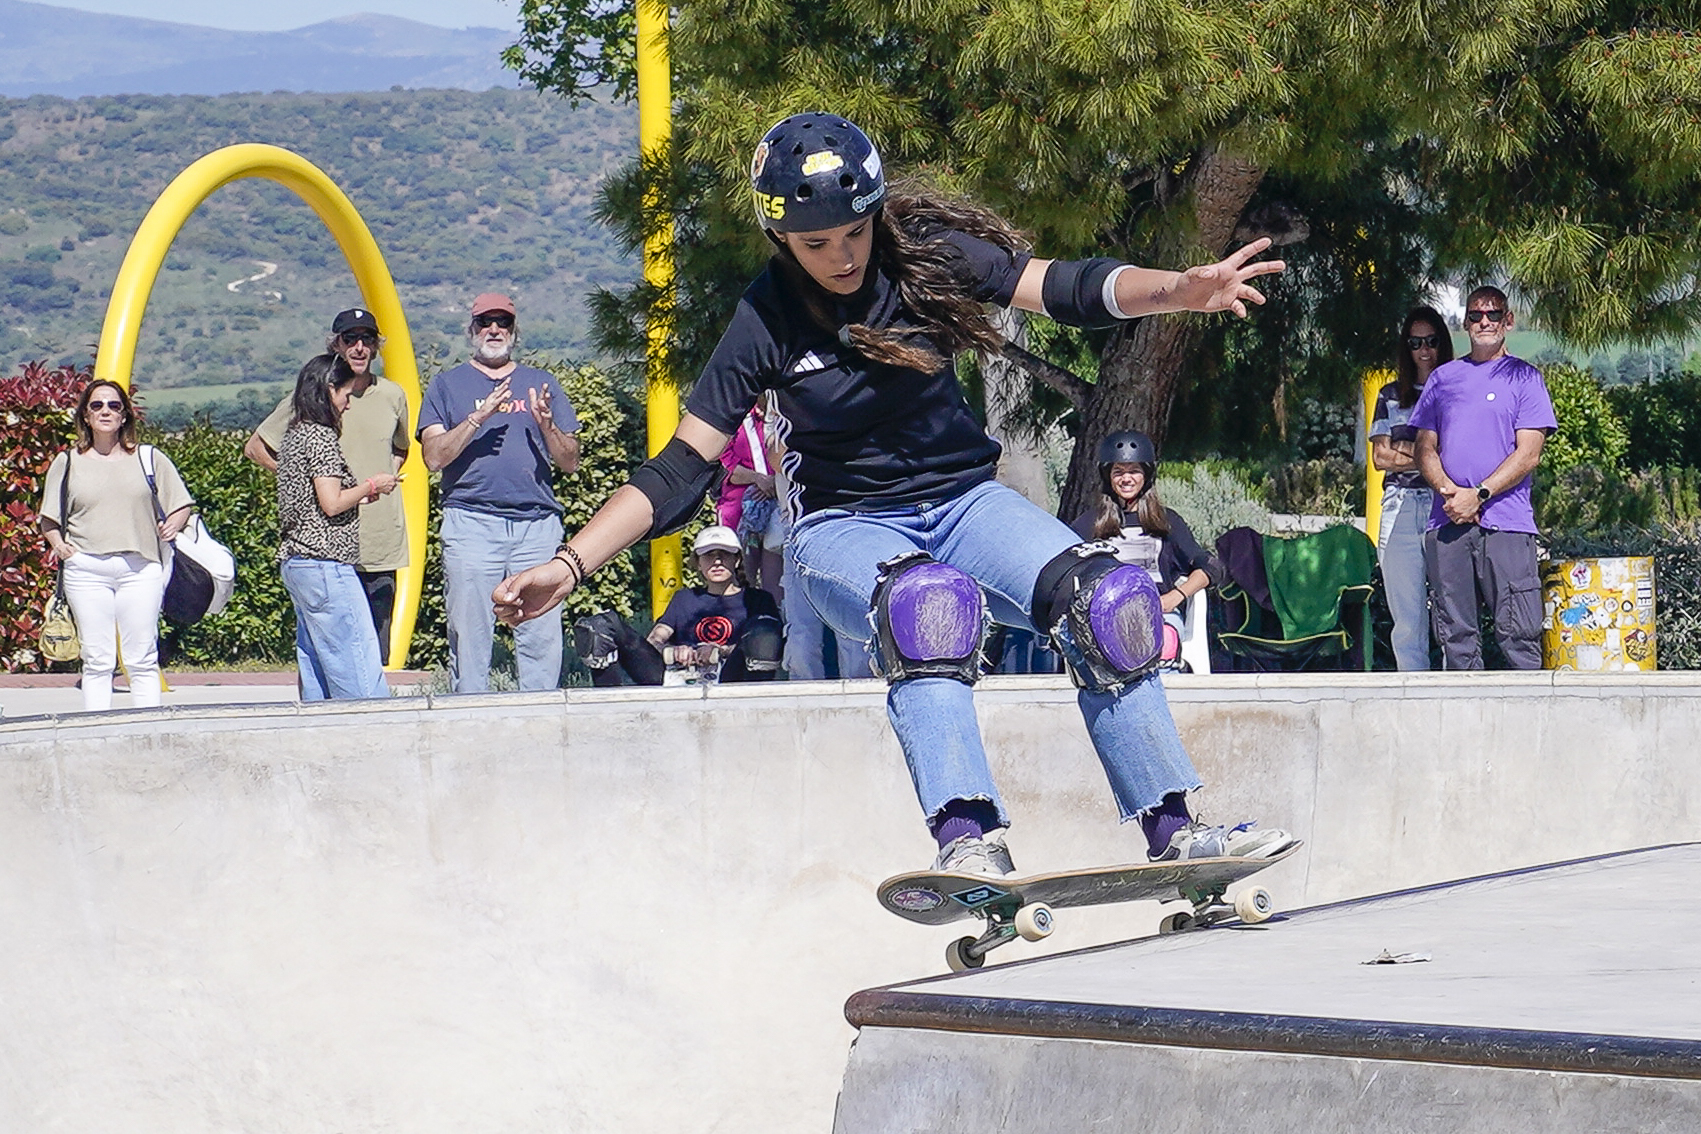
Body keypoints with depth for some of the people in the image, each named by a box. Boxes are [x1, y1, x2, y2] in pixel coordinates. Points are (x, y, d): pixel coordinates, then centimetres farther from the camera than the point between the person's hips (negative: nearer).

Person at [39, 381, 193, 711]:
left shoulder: (149, 459, 12)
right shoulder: (67, 462, 13)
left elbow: (182, 504, 18)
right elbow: (48, 519, 16)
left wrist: (173, 525, -1)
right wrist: (58, 544, -2)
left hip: (140, 569, 0)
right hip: (86, 569, 0)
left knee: (142, 660, -1)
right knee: (96, 660, -1)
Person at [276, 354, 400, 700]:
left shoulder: (294, 434, 16)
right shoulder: (321, 436, -12)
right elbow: (331, 503, -18)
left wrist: (363, 494, 16)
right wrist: (371, 485, -3)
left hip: (295, 563, 10)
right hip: (326, 563, -10)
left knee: (315, 669, 10)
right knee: (359, 667, -10)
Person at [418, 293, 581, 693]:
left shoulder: (541, 385, 18)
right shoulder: (448, 385, 13)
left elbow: (570, 462, 13)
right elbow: (434, 457, -1)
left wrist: (546, 423, -6)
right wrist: (479, 417, -12)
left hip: (538, 524, 1)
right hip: (471, 523, -1)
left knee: (542, 636, -4)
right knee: (469, 635, -4)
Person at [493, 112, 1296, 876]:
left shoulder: (921, 256, -7)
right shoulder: (765, 323, -11)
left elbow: (1062, 288, -17)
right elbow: (680, 471, -10)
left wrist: (1181, 289, -35)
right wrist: (569, 565, -20)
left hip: (960, 500, 3)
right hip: (845, 527, -3)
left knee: (1106, 599, -22)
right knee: (927, 601, -38)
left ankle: (1172, 831, -18)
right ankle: (968, 839, -49)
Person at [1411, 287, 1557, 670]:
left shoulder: (1524, 378, 6)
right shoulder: (1442, 377, 18)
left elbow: (1528, 454, -2)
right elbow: (1426, 448, 15)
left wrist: (1479, 496, -12)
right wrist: (1449, 491, -5)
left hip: (1506, 522, -4)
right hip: (1447, 522, 4)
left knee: (1518, 633, -9)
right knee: (1455, 634, 3)